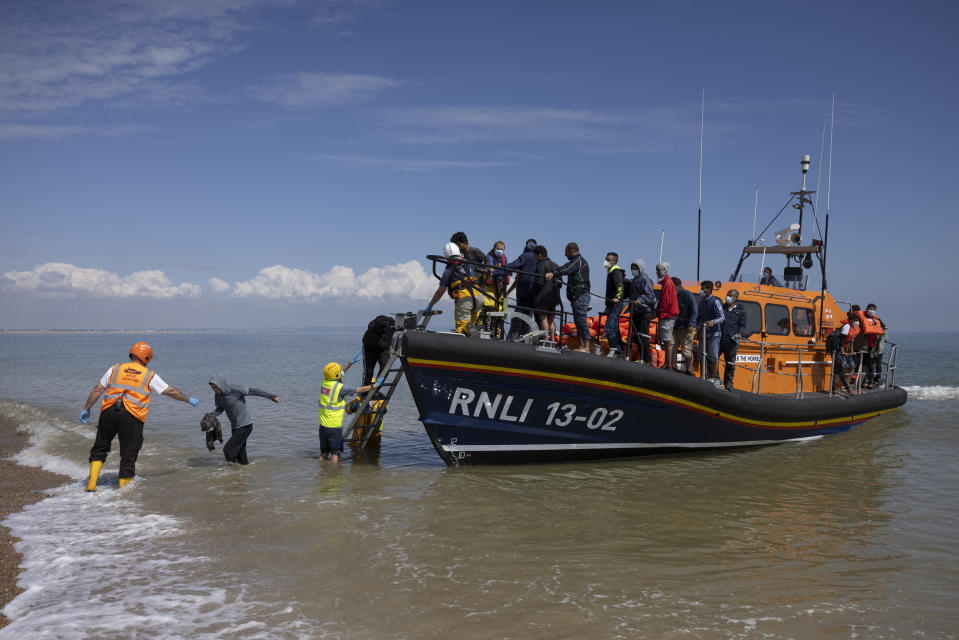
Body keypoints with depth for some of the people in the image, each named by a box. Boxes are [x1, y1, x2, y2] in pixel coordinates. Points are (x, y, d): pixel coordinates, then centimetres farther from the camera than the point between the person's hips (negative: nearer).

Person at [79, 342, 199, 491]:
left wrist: (86, 409, 22)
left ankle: (91, 485, 9)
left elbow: (97, 390, 14)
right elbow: (170, 391, 14)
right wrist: (189, 400, 26)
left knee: (100, 449, 18)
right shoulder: (149, 375, 10)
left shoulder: (115, 369, 15)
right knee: (128, 455, 7)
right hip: (132, 417, -2)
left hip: (109, 411, 2)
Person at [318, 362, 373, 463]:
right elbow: (360, 390, -10)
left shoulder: (324, 382, 3)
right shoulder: (339, 387, -17)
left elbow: (338, 372, 20)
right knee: (335, 453, 3)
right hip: (334, 426, -7)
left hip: (323, 425, 7)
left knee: (323, 453, 15)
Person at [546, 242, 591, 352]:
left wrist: (553, 273, -38)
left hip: (580, 296, -11)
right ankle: (581, 346, 13)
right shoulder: (578, 261, 23)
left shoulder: (579, 260, -11)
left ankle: (586, 347, -13)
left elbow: (567, 269, -28)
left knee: (581, 320, -12)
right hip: (579, 296, 11)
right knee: (578, 321, 11)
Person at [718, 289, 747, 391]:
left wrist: (739, 334, -10)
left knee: (730, 363, 3)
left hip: (731, 341, -2)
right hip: (719, 339, 2)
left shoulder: (741, 310, 11)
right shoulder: (721, 308, 15)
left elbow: (743, 325, 8)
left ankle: (728, 383, 12)